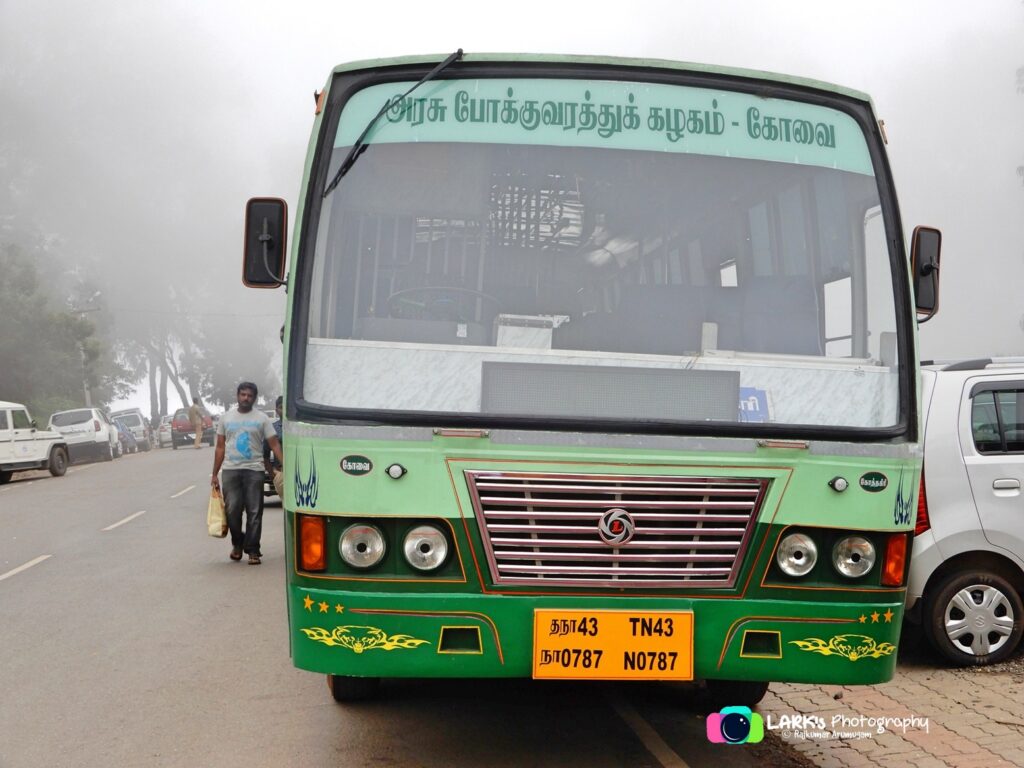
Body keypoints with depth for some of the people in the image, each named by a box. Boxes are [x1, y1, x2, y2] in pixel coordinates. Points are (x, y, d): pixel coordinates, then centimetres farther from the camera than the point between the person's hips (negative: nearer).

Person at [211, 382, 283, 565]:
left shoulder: (262, 418, 5)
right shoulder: (226, 418, 11)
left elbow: (274, 444, 0)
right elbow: (220, 447, 13)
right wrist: (214, 474, 8)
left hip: (254, 470, -1)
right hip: (231, 469, 2)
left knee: (254, 512, -2)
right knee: (232, 510, -2)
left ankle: (252, 550, 4)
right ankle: (237, 543, 21)